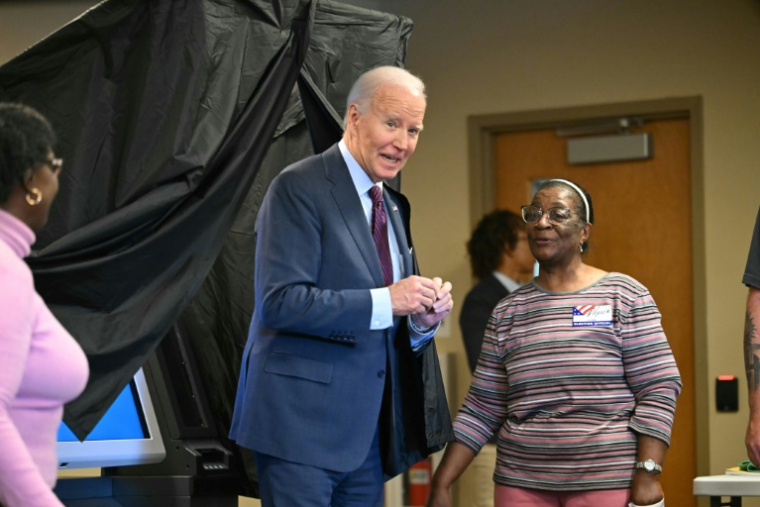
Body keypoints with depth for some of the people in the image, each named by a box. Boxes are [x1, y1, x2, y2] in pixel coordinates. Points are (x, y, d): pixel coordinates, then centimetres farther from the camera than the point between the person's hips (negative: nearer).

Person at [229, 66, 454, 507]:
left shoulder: (394, 207, 17)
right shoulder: (299, 188, -9)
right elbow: (280, 301, -19)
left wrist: (423, 319, -2)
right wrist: (385, 301, -22)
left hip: (368, 431, 8)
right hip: (304, 421, -8)